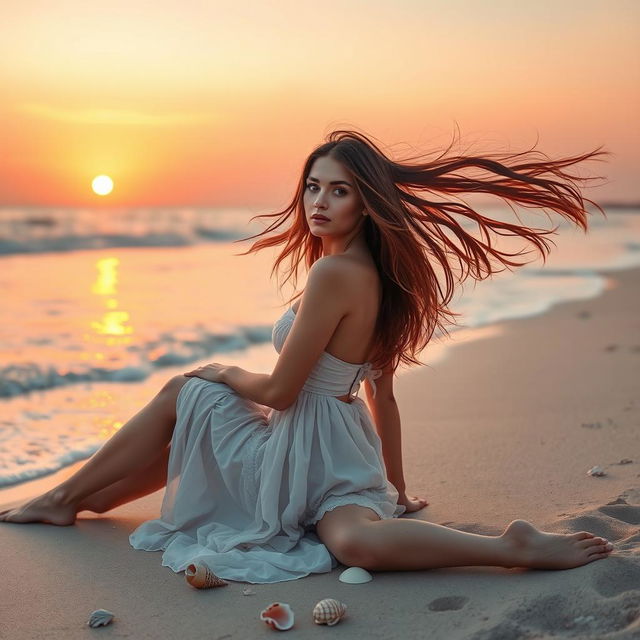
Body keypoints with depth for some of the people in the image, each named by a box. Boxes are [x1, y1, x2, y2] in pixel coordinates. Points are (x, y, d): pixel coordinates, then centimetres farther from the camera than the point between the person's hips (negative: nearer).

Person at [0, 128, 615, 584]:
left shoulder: (333, 272, -24)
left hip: (304, 450, -8)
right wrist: (397, 487, 24)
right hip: (347, 449, 8)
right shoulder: (381, 275, 6)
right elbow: (382, 392, 15)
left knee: (182, 392, 8)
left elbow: (279, 391, -19)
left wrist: (222, 372, 4)